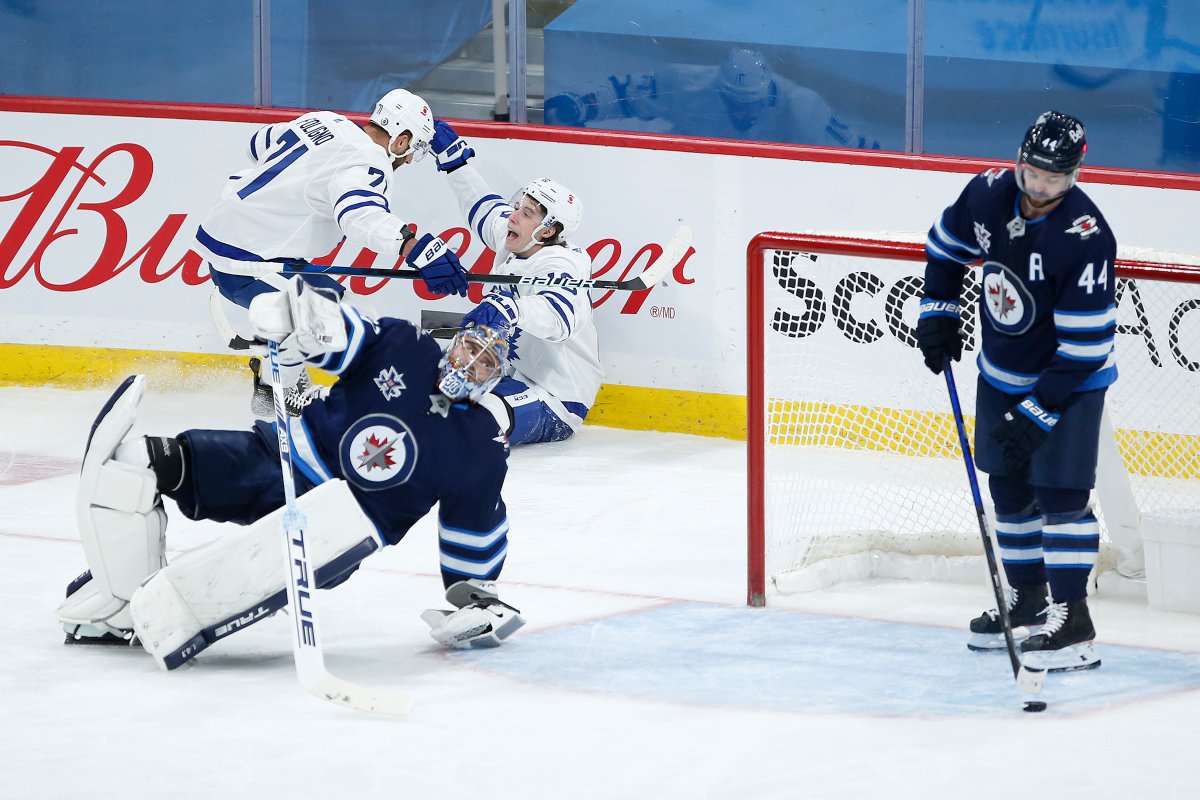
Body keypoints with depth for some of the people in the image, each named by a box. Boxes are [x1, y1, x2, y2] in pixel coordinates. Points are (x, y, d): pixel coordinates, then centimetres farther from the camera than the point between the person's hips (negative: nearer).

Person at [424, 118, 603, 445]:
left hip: (553, 403, -10)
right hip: (511, 376, 10)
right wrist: (453, 155, 26)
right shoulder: (512, 244, 4)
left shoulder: (561, 266, -23)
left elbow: (559, 317, -45)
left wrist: (510, 308, -62)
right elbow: (485, 206, 25)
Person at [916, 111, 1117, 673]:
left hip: (1070, 378, -7)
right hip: (1002, 372, 7)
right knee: (1009, 486, 14)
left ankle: (1072, 623, -9)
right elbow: (946, 244, 12)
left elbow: (1085, 346, -28)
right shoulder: (989, 194, -11)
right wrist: (937, 312, 5)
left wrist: (1038, 412, -28)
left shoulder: (1085, 237, -30)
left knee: (1060, 493, -12)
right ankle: (1027, 601, 29)